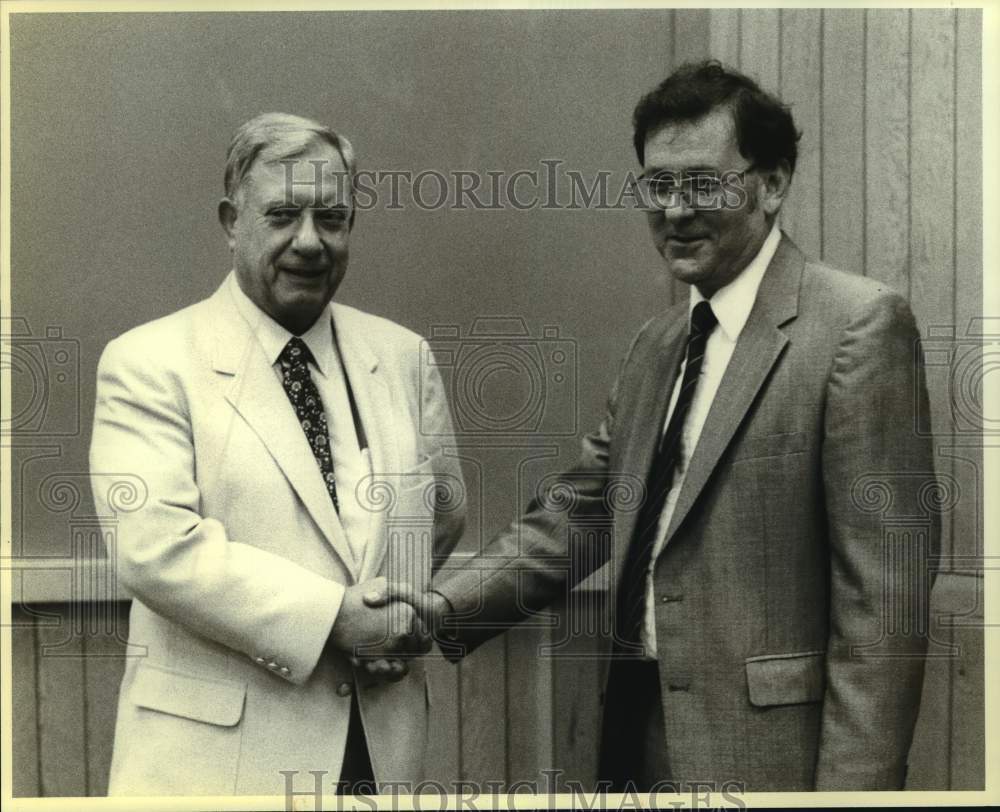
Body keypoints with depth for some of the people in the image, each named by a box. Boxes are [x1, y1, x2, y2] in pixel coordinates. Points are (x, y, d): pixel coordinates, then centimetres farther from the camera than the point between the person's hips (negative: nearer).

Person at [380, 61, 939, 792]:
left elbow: (882, 591, -15)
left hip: (763, 753, -7)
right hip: (641, 734, 7)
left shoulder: (858, 324, -11)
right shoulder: (656, 343, 13)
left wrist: (852, 786, -18)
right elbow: (578, 514, 11)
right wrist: (446, 603, -4)